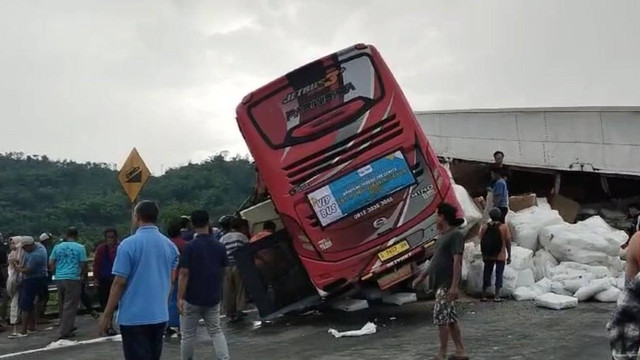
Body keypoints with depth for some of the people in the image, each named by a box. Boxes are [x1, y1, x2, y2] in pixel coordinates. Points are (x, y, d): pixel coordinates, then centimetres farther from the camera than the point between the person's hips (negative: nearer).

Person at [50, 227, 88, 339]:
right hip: (73, 279, -4)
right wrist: (83, 276, 13)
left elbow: (51, 263, 7)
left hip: (59, 278, 4)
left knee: (62, 305, 17)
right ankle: (65, 332, -4)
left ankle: (68, 326, 27)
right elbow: (83, 265, -3)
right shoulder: (80, 248, -3)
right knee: (70, 306, -1)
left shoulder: (57, 247, 7)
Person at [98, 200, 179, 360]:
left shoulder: (128, 245, -11)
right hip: (160, 315, 5)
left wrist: (107, 315, -4)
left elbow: (119, 283, -11)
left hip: (134, 316, -5)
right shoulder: (170, 246, 5)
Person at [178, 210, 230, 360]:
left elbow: (184, 274, -15)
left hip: (192, 298, -4)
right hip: (213, 298, 4)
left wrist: (180, 297, -12)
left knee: (188, 334, 10)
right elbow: (223, 272, 8)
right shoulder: (220, 246, -1)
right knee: (216, 331, 12)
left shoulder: (190, 246, -13)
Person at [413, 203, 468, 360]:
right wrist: (422, 276, 28)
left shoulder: (455, 235, -13)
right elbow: (436, 259, 25)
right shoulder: (442, 235, 17)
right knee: (450, 318, 12)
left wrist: (454, 285, -26)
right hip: (440, 283, 10)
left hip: (447, 284, -9)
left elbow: (457, 261, -20)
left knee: (440, 317, -7)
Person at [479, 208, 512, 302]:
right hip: (500, 256, -2)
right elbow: (508, 242, -7)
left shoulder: (484, 227, 0)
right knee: (499, 275, 4)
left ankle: (484, 296, 10)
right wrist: (509, 256, 0)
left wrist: (483, 255, 13)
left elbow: (482, 242, 2)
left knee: (487, 274, 10)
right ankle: (497, 297, 0)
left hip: (488, 256, 2)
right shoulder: (504, 227, -7)